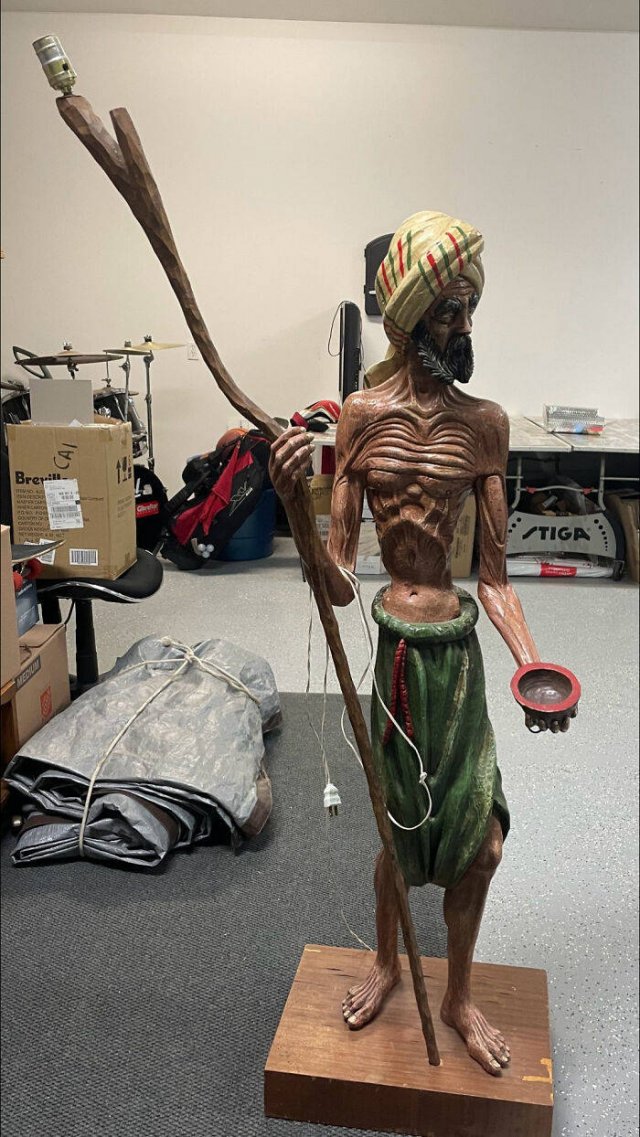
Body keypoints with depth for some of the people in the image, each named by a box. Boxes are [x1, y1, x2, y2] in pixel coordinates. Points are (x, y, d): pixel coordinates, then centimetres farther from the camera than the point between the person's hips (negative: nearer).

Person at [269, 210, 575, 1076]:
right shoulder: (362, 414, -6)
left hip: (459, 646, 2)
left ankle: (459, 995, 43)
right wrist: (293, 502, -26)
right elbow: (337, 583, -9)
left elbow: (495, 579, 2)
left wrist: (528, 657, -13)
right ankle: (387, 963, 49)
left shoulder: (484, 422, 0)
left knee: (475, 838, 14)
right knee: (402, 832, 16)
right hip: (397, 644, -2)